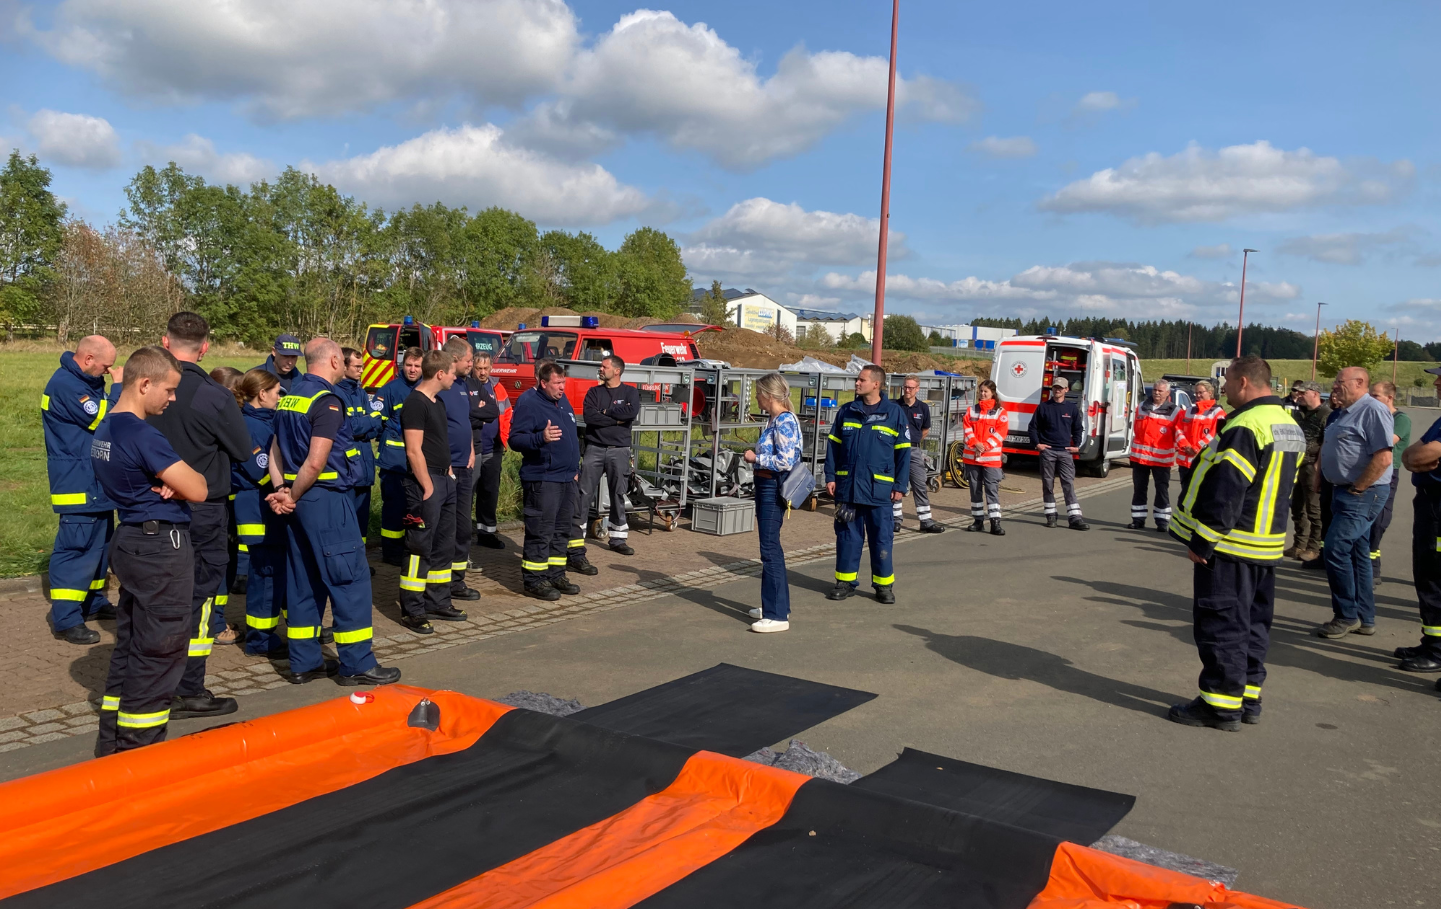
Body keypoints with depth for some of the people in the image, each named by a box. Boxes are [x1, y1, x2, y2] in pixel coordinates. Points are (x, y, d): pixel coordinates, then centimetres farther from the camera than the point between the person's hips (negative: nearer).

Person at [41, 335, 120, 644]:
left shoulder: (87, 382, 13)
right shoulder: (65, 384, -18)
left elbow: (104, 416, 14)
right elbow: (103, 420, -20)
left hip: (96, 482, 10)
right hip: (78, 485, -10)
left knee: (99, 542, 18)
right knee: (76, 548, -9)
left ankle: (93, 602, 30)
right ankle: (65, 619, -6)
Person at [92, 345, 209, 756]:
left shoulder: (106, 430, 10)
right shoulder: (142, 435, -21)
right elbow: (198, 490, -22)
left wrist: (171, 484, -5)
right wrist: (188, 479, 1)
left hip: (131, 540, 10)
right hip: (162, 547, -10)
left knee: (130, 644, 17)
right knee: (159, 651, -2)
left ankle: (112, 745, 26)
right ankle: (140, 750, 5)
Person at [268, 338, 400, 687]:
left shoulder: (289, 397, 12)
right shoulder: (327, 401, -15)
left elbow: (275, 451, 13)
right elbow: (315, 462, -21)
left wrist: (283, 492, 4)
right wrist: (292, 497, -9)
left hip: (300, 500, 9)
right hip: (326, 499, -9)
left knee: (303, 581, 12)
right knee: (350, 578, -2)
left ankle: (304, 662, 18)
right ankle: (356, 663, 2)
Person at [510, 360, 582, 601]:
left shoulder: (562, 401, 15)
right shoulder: (528, 402, -12)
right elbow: (515, 439, -19)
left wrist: (574, 468, 22)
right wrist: (541, 438, -35)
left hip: (566, 478, 9)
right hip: (541, 479, -9)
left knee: (562, 530, 13)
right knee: (540, 532, -6)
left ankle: (556, 575, 23)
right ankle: (534, 581, 1)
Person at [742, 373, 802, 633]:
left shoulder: (785, 422, -17)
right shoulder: (774, 419, 11)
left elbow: (786, 461, -23)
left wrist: (755, 458, -14)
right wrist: (756, 453, 6)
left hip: (773, 489, -10)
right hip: (765, 487, 10)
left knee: (770, 549, -8)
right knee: (771, 547, 17)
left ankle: (777, 615, -3)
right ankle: (776, 604, 29)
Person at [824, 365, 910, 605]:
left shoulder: (894, 413, -1)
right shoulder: (846, 411, 6)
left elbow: (903, 452, 1)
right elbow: (833, 445, 10)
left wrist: (900, 486, -3)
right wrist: (830, 476, 3)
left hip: (879, 489, -2)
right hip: (847, 486, 3)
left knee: (881, 537, 3)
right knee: (847, 535, 8)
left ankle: (884, 584, 15)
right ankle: (845, 581, 19)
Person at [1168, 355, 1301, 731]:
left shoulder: (1245, 427, -20)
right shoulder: (1290, 427, 12)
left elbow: (1225, 492, -24)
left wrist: (1200, 541, -18)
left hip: (1229, 546, -10)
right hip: (1268, 545, 10)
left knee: (1220, 624, -2)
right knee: (1252, 623, 16)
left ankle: (1221, 705, 3)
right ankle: (1248, 697, 24)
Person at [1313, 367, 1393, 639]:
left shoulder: (1373, 410, -16)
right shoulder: (1347, 412, 14)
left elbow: (1383, 457, -24)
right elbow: (1330, 450, 22)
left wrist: (1356, 489, -18)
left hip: (1362, 494, -10)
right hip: (1343, 492, 10)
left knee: (1335, 550, -12)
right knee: (1357, 553, 13)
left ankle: (1347, 616, 1)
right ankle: (1364, 618, 21)